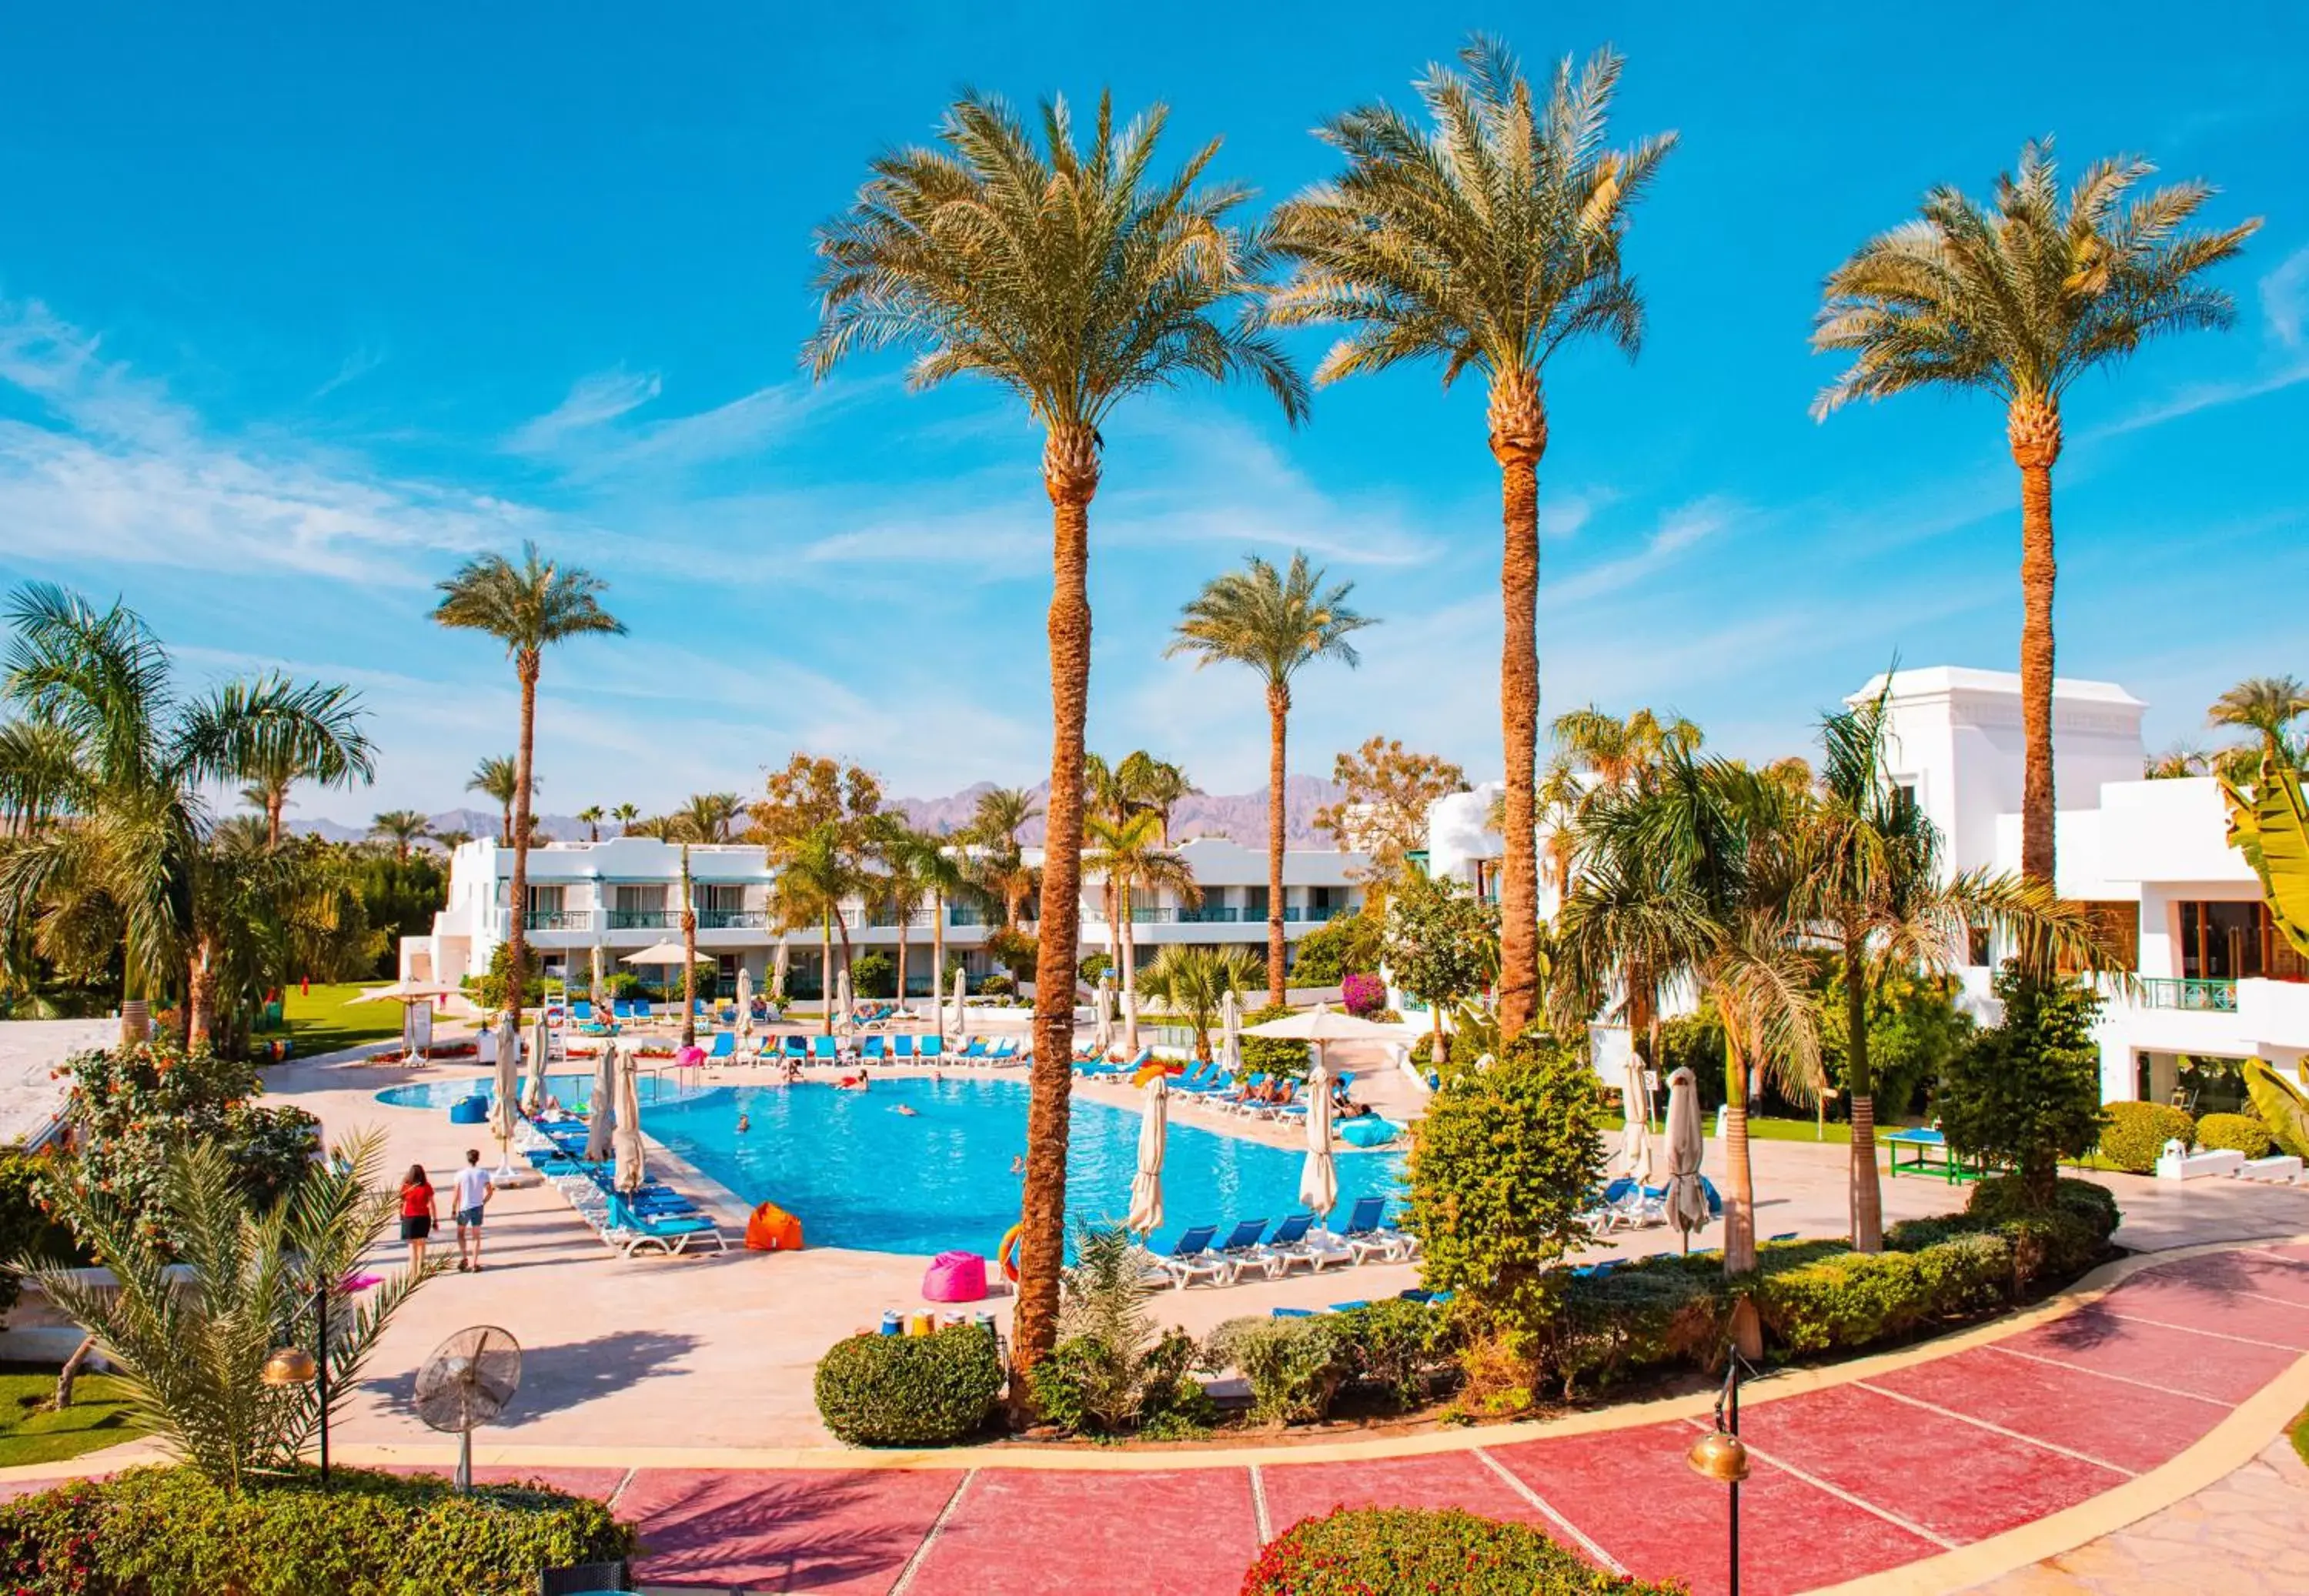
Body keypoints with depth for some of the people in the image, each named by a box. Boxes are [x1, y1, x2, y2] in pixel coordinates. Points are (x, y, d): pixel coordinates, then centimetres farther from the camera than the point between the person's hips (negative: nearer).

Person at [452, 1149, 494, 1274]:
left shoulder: (461, 1174, -7)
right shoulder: (483, 1174, -4)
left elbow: (457, 1194, -6)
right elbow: (490, 1192, -3)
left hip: (464, 1207, -1)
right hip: (477, 1207, 1)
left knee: (461, 1234, 20)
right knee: (476, 1236, 8)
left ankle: (464, 1258, 8)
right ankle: (474, 1263, 6)